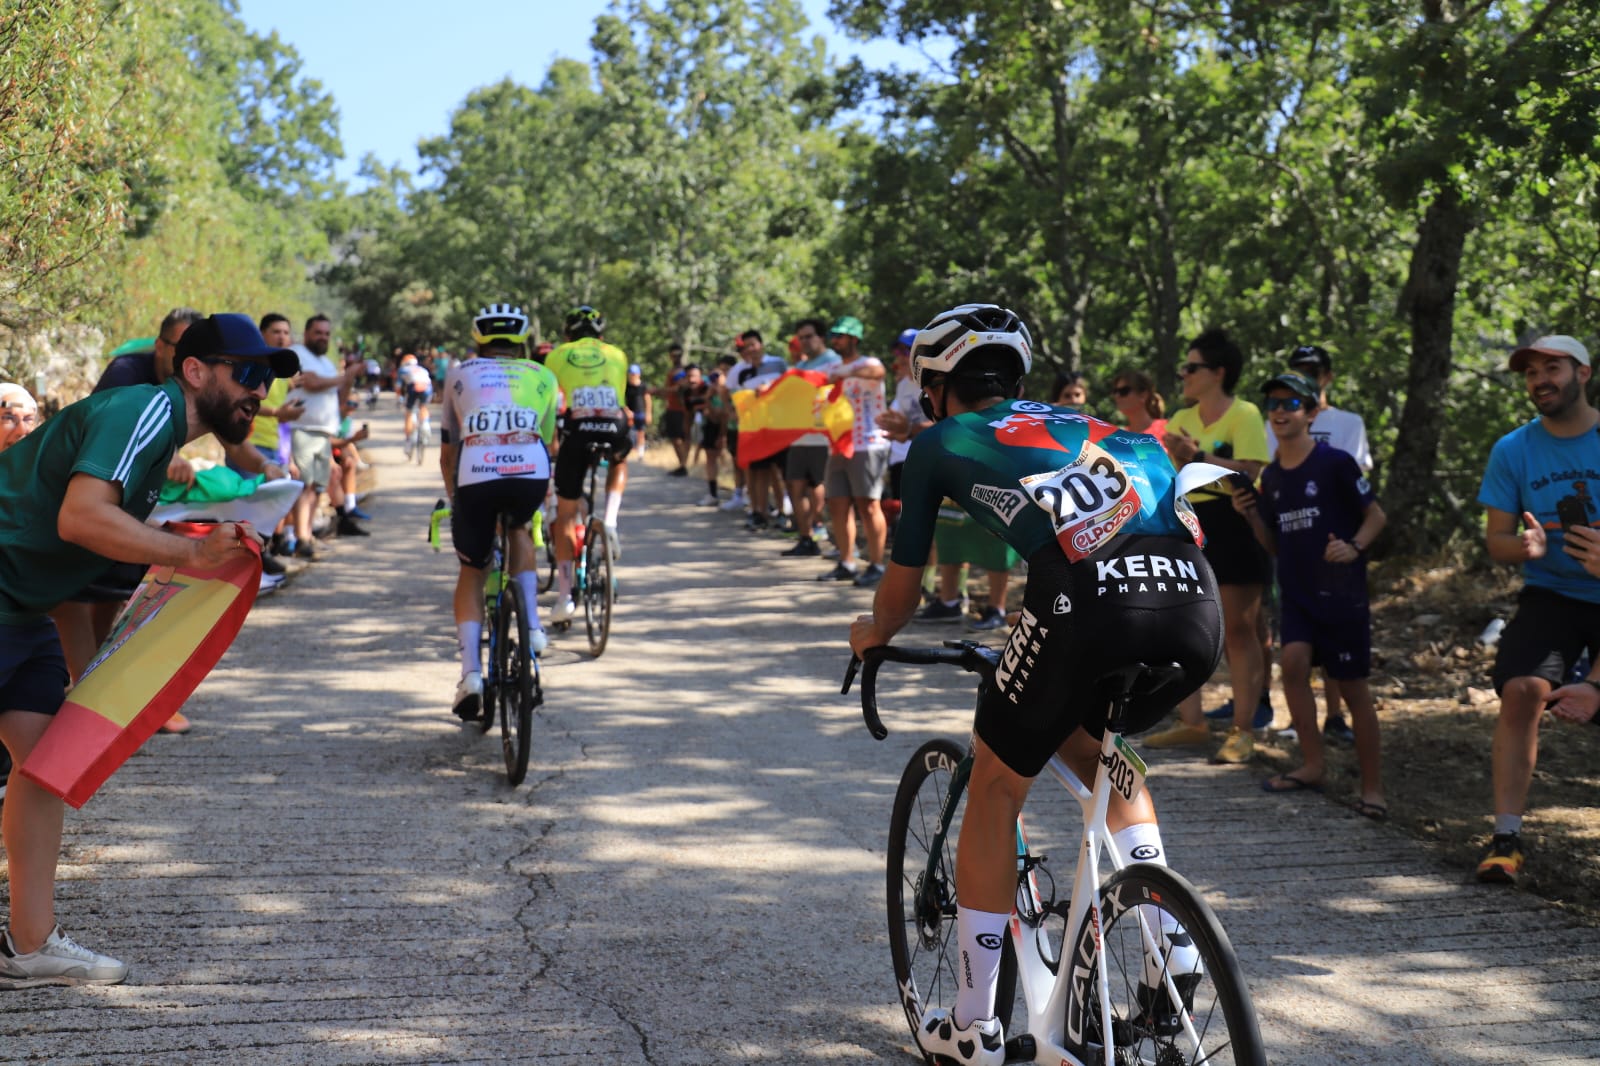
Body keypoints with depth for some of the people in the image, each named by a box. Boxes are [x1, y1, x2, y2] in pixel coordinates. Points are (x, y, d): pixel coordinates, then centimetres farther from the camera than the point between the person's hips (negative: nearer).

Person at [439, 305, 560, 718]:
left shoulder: (459, 374, 28)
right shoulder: (541, 376, 27)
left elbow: (446, 451, 34)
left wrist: (453, 497, 49)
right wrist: (538, 497, 46)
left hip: (475, 475, 0)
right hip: (531, 472, 0)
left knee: (471, 572, 18)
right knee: (520, 530, 34)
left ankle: (470, 672, 3)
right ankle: (531, 625, 18)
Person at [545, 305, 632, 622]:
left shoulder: (559, 355, 18)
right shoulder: (616, 354, 22)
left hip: (578, 430, -1)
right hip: (615, 428, 1)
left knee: (565, 515, 13)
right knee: (619, 463, 39)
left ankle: (565, 596, 8)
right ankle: (610, 521, 13)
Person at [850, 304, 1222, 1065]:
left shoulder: (940, 443, 23)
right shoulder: (1083, 426, 36)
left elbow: (903, 587, 30)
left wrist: (873, 633, 53)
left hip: (1089, 604, -5)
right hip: (1197, 609, 5)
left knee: (996, 785, 17)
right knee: (1089, 746, 33)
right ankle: (1171, 942, 23)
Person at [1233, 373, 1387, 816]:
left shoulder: (1335, 463, -9)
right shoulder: (1270, 477, 8)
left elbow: (1375, 516, -3)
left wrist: (1354, 547, -21)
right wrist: (1250, 515, -2)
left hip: (1342, 589, -4)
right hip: (1297, 590, 5)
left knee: (1353, 683, -1)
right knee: (1293, 660, -17)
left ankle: (1372, 785, 9)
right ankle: (1312, 764, -1)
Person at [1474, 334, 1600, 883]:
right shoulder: (1513, 451, -1)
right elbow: (1496, 541, 2)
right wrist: (1525, 547, -24)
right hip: (1551, 594, 0)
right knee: (1521, 689, -20)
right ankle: (1506, 837, -17)